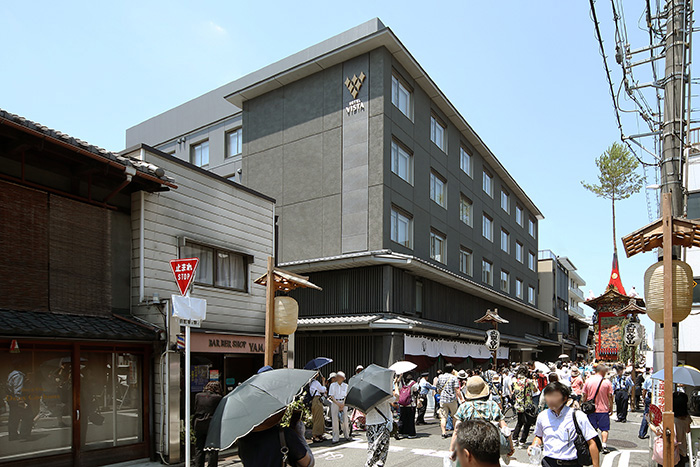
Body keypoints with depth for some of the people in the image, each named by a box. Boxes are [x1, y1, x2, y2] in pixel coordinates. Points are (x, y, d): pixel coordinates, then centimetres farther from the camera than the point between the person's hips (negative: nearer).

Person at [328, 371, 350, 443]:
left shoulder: (346, 386, 5)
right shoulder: (333, 385, 2)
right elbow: (331, 396, -2)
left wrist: (343, 405, -12)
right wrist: (338, 404, -12)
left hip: (343, 403, 1)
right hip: (335, 403, -1)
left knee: (345, 420, -3)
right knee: (334, 420, -7)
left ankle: (347, 436, 15)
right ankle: (336, 438, -2)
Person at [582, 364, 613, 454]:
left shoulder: (588, 380, -2)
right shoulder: (607, 382, -8)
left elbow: (584, 395, 2)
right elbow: (610, 396, -4)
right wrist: (611, 408, 6)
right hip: (603, 409, -2)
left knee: (592, 429, 12)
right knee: (604, 429, 8)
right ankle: (604, 446, 0)